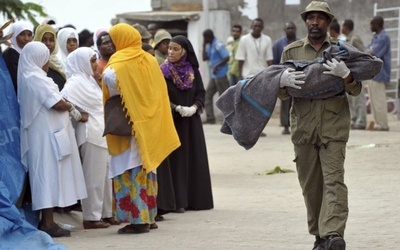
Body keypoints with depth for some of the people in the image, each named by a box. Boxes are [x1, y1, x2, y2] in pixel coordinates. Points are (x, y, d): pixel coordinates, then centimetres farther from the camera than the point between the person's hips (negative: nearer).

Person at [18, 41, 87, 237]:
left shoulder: (31, 77, 17)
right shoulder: (36, 78, -14)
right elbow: (57, 104, -18)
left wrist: (67, 106, 4)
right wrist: (72, 108, 0)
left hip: (44, 133, 10)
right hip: (46, 134, -10)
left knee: (46, 175, 11)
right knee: (49, 174, -9)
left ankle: (46, 220, 13)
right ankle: (48, 223, -9)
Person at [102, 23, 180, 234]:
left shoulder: (118, 64, -11)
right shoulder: (150, 60, 7)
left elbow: (109, 79, -24)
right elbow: (159, 90, 10)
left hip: (128, 124, -7)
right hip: (150, 124, 7)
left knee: (130, 171, -3)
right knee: (147, 167, 15)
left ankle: (137, 219, -6)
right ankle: (149, 216, 19)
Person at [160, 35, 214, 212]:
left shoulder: (193, 71, 6)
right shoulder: (163, 71, -4)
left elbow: (201, 93, 6)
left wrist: (194, 107, -11)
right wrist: (177, 108, -18)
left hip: (192, 120, 4)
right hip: (173, 120, -4)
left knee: (195, 158, 4)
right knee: (176, 159, -5)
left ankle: (196, 199, 12)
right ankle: (178, 201, -5)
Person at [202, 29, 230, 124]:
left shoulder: (218, 45, -14)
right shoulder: (209, 46, 13)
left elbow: (227, 58, -19)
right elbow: (204, 58, 10)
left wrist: (216, 66, -22)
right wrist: (204, 46, 4)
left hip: (220, 75, -10)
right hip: (214, 76, 10)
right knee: (208, 95, 9)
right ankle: (210, 118, 10)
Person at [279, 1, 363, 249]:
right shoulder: (291, 51, 11)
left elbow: (356, 90, 4)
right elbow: (282, 94, 12)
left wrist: (345, 74, -18)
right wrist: (283, 82, -12)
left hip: (333, 126, -2)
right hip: (303, 125, 3)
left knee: (334, 179, -14)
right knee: (310, 184, 6)